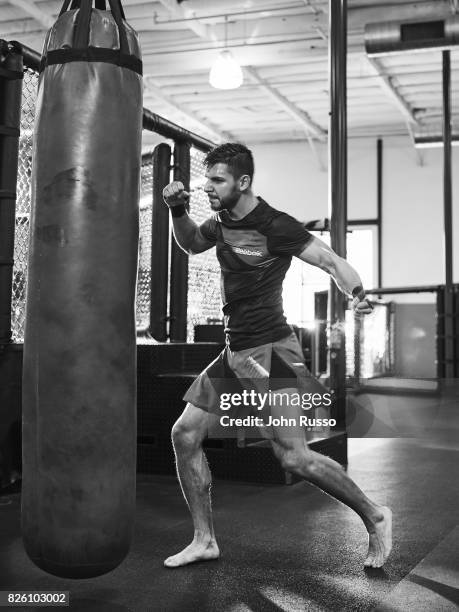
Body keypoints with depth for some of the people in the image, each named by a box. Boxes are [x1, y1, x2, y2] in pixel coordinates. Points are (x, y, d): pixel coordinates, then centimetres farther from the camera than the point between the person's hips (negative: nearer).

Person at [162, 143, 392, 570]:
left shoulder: (275, 226, -14)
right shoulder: (222, 221, 9)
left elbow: (332, 261, -16)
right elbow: (190, 244, 28)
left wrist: (357, 293, -36)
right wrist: (178, 211, 9)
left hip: (269, 351, -8)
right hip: (234, 352, 8)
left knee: (294, 457, -12)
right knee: (184, 434, 5)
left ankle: (374, 517, 11)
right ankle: (204, 540, 17)